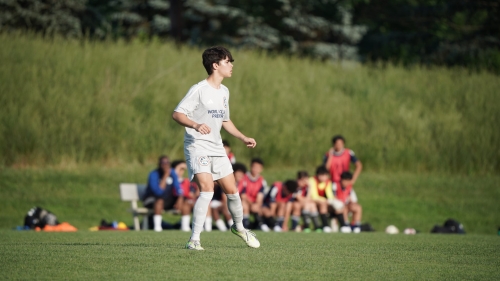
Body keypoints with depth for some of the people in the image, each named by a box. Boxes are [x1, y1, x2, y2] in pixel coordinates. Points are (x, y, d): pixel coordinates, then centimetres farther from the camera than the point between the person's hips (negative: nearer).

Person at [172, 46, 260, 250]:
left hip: (217, 149, 8)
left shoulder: (224, 92, 13)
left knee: (232, 191, 11)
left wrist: (243, 138, 19)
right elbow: (177, 114, -18)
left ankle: (239, 227, 38)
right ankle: (194, 240, -19)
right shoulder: (199, 90, -13)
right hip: (197, 147, -8)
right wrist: (195, 125, -34)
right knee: (207, 191, -22)